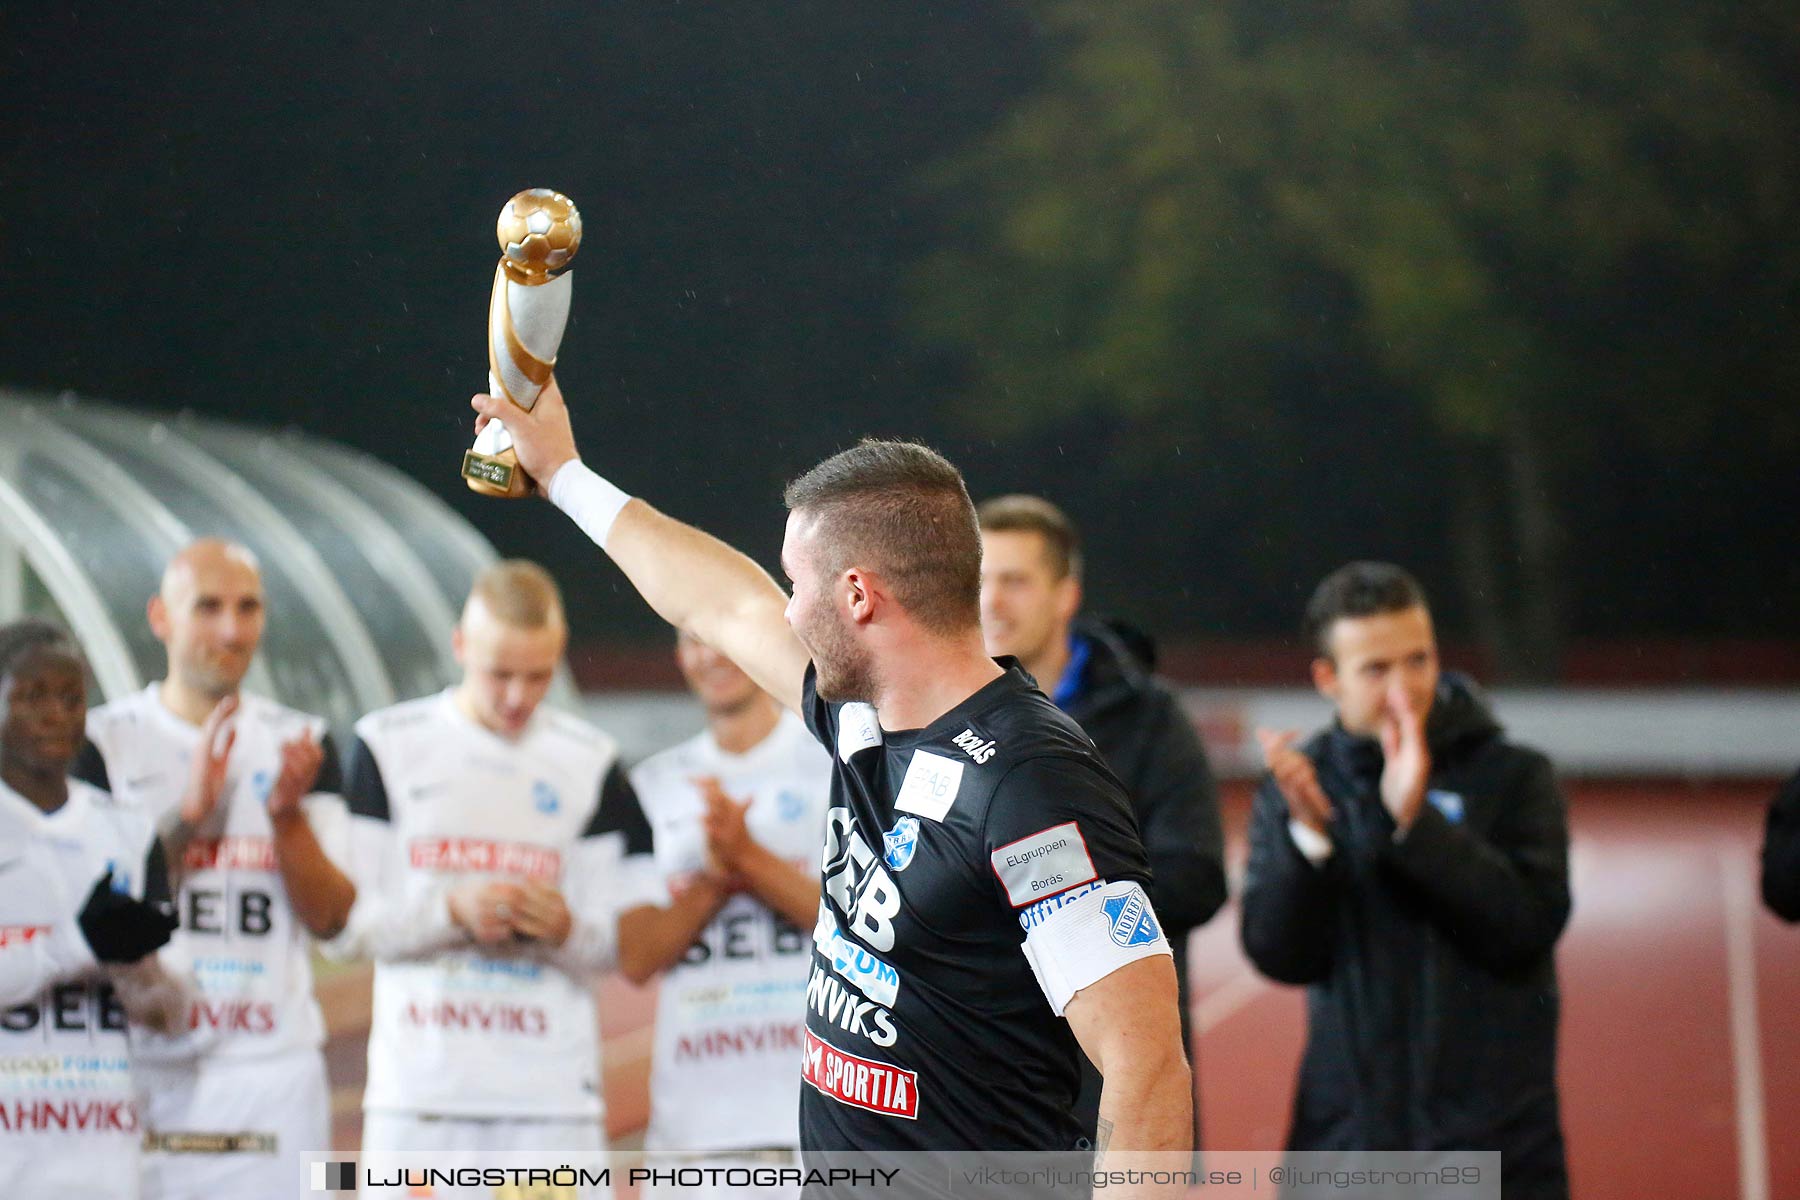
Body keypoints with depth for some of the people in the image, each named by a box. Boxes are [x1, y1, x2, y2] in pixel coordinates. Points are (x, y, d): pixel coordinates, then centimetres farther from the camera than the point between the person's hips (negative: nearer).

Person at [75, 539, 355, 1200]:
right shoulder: (104, 741, 2)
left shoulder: (301, 744, 11)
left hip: (272, 1067, 2)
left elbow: (329, 917, 5)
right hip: (136, 1066, -2)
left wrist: (287, 813, -11)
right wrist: (190, 812, -14)